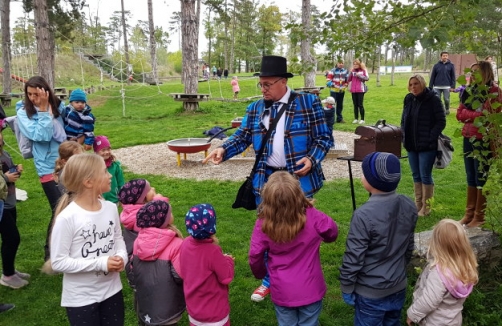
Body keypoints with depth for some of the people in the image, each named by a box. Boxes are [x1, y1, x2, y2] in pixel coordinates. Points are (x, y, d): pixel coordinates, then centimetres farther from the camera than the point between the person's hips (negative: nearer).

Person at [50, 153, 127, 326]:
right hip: (81, 298, -5)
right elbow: (58, 262, -19)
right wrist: (101, 263, -23)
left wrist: (122, 256, -12)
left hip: (112, 291, 5)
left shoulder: (111, 208, -6)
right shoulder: (67, 218, -22)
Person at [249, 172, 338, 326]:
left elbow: (255, 256, -10)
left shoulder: (263, 224, -20)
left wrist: (260, 273, 10)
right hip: (310, 290, 0)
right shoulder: (313, 217, -20)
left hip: (282, 292, 0)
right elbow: (332, 233, -2)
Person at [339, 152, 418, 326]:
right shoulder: (409, 206, -8)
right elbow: (409, 247, 6)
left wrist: (346, 288, -6)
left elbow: (353, 258, -21)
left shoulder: (364, 215, -29)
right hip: (398, 286, 6)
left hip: (370, 292, -6)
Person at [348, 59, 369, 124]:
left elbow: (367, 78, -7)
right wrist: (351, 73, -7)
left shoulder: (363, 70, 0)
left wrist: (359, 75, -16)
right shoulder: (352, 71, 10)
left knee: (360, 105, -5)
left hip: (360, 90, -4)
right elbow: (348, 80, 7)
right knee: (355, 105, 8)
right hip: (353, 90, 4)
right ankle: (356, 119, 13)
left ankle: (362, 119, 1)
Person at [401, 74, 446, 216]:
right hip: (411, 145, 6)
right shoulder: (409, 99, 8)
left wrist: (430, 138, -16)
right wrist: (404, 137, 4)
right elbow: (403, 120, 16)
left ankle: (426, 207, 11)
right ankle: (418, 204, 24)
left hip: (427, 146, -6)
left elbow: (441, 122, -9)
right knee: (416, 176, 13)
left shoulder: (433, 100, -10)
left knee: (425, 176, -1)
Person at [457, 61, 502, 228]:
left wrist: (469, 115, -10)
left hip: (484, 140, -7)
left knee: (482, 178, 2)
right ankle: (469, 213, 24)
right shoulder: (471, 89, 11)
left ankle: (479, 217, 12)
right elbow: (459, 114, 2)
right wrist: (477, 114, -12)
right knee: (471, 178, 14)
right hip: (469, 138, 7)